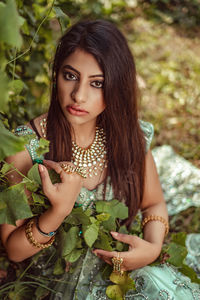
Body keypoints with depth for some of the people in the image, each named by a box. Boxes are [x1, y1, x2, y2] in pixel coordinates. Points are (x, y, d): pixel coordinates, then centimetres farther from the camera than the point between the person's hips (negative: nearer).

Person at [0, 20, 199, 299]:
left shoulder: (131, 136, -7)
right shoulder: (26, 147, -17)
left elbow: (154, 204, 9)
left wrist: (153, 247, -12)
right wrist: (59, 210, -29)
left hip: (119, 265, 5)